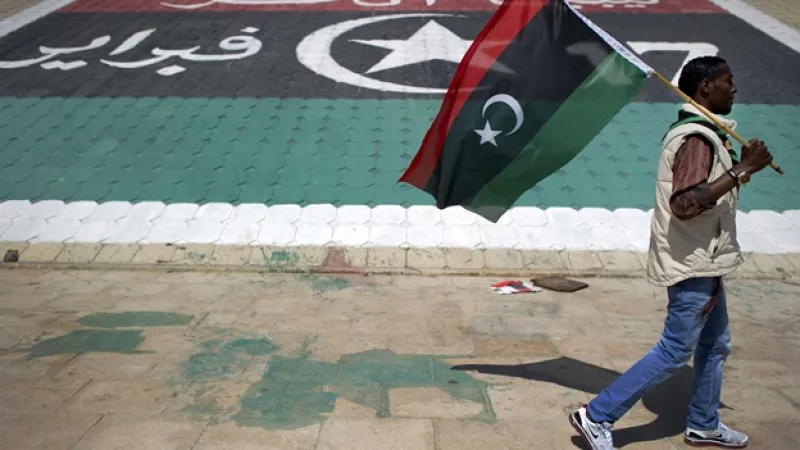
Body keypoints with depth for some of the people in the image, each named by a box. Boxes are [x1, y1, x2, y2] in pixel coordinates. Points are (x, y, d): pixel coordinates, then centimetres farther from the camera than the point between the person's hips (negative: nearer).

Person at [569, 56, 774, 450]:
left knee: (715, 344, 20)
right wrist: (742, 170, -30)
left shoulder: (703, 133, 12)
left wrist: (743, 165, 6)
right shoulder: (696, 140, -22)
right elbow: (685, 204, -34)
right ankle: (596, 417, 1)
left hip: (703, 262, 11)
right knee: (674, 352, -4)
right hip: (693, 263, -11)